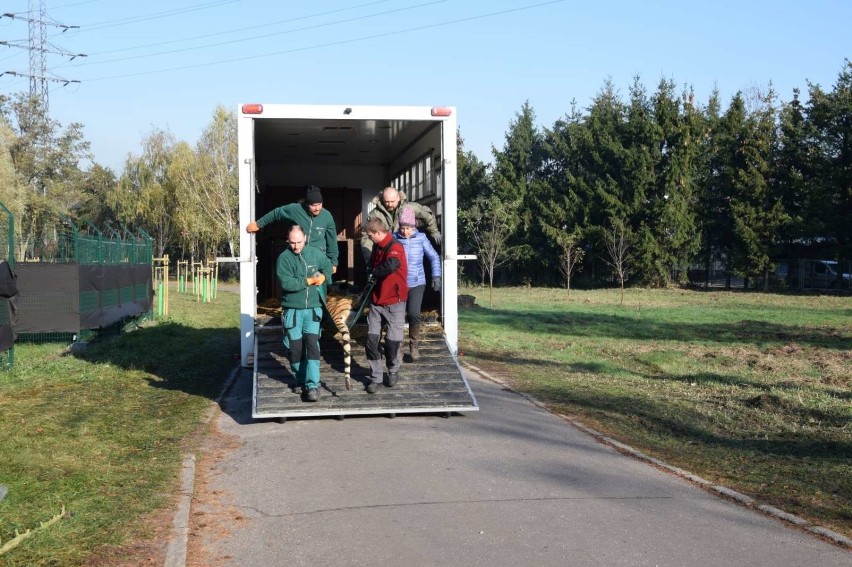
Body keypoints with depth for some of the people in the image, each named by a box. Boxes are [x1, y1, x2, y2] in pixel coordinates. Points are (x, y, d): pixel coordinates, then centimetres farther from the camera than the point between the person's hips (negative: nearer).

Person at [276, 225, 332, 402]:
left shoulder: (316, 253, 5)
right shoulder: (284, 258, -7)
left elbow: (328, 266, 24)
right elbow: (287, 283, -19)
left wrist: (323, 277, 2)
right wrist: (310, 280, -12)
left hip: (313, 308, 1)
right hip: (292, 310, -1)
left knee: (312, 345, -9)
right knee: (295, 348, 5)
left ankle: (313, 386, -11)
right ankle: (302, 382, 22)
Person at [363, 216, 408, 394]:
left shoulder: (395, 247, -17)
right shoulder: (377, 247, 8)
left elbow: (391, 265, -37)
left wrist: (375, 273, -21)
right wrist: (371, 279, 8)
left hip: (394, 302, -7)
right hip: (376, 301, 7)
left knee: (392, 340, 1)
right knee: (371, 339, 1)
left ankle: (393, 371, 26)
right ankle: (375, 377, 10)